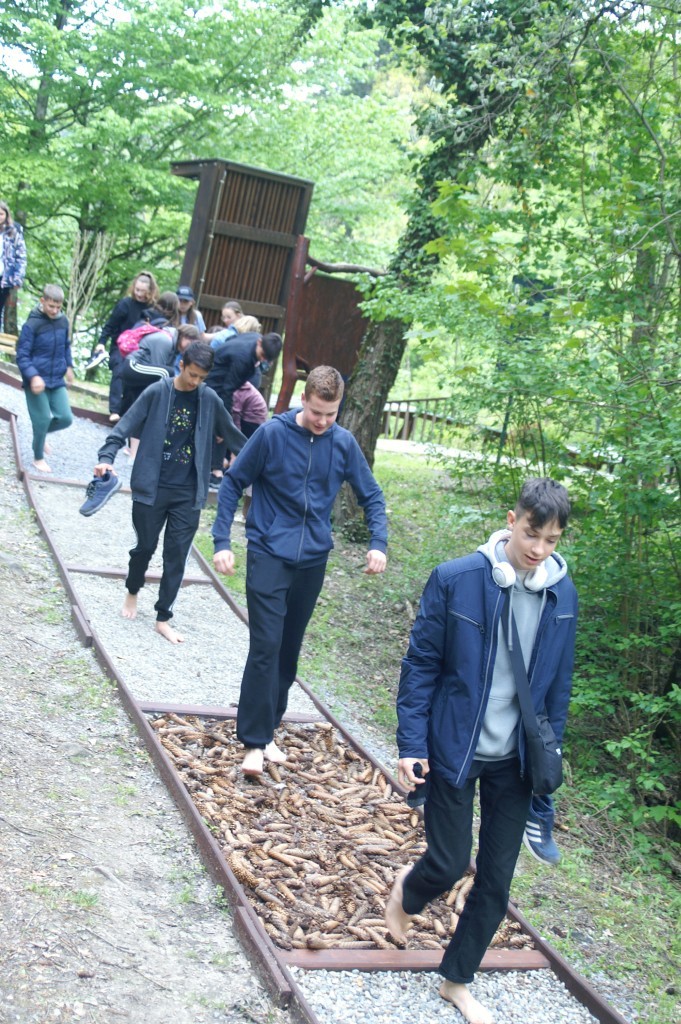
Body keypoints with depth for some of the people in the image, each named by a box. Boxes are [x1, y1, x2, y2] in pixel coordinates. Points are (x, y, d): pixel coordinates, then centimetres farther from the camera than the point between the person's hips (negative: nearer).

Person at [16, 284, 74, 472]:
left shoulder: (63, 321, 1)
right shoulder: (32, 324, -16)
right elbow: (22, 356, -15)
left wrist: (68, 366, 11)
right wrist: (33, 376, -26)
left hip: (57, 381, 5)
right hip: (37, 382, -5)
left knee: (65, 418, 3)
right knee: (42, 420, 1)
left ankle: (41, 434, 33)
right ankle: (38, 458, 22)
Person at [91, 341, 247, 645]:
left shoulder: (209, 400, 1)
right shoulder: (157, 392, -7)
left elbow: (233, 435, 12)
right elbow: (126, 426, -8)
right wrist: (106, 457, -22)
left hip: (188, 494, 2)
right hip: (152, 488, -2)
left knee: (176, 555, 3)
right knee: (146, 546, 11)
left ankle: (163, 618, 14)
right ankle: (132, 592, 40)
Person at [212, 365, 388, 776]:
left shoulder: (344, 444, -2)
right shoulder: (272, 433, -9)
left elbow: (372, 496, 7)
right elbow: (233, 484, -2)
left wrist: (379, 544, -8)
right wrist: (222, 542, -7)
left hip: (313, 559, 3)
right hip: (270, 554, -3)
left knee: (289, 649, 12)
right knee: (266, 647, -9)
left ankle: (268, 729, 25)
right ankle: (255, 742, -3)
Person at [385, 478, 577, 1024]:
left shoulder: (562, 595, -4)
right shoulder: (455, 580, -15)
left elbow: (558, 681, 7)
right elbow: (421, 663, -9)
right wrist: (411, 744, -10)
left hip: (514, 761, 4)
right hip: (453, 750, -3)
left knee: (497, 881, 9)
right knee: (449, 864, 4)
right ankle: (408, 893, 42)